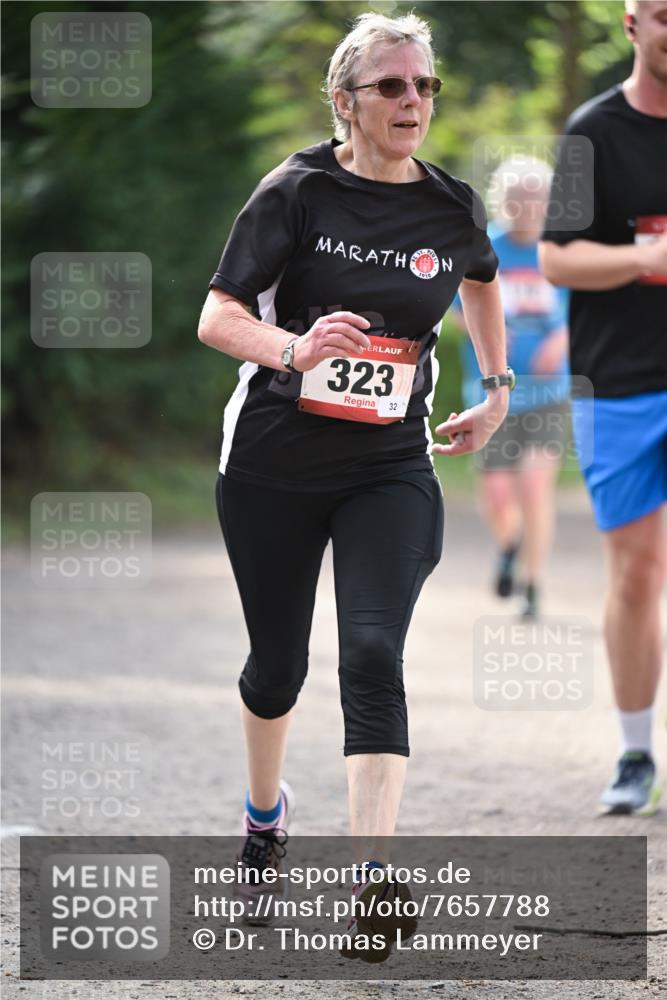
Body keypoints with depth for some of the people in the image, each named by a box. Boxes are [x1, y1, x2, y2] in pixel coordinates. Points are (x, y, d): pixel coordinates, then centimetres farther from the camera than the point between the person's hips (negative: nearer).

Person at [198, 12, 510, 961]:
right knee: (278, 661, 14)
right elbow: (217, 317, -13)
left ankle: (369, 883, -24)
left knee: (374, 658, -17)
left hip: (391, 471, 1)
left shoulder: (451, 206, 1)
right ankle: (266, 813, 44)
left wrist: (497, 392, 22)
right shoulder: (297, 193, -10)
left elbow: (480, 278, 25)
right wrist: (294, 349, -32)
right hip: (272, 466, -1)